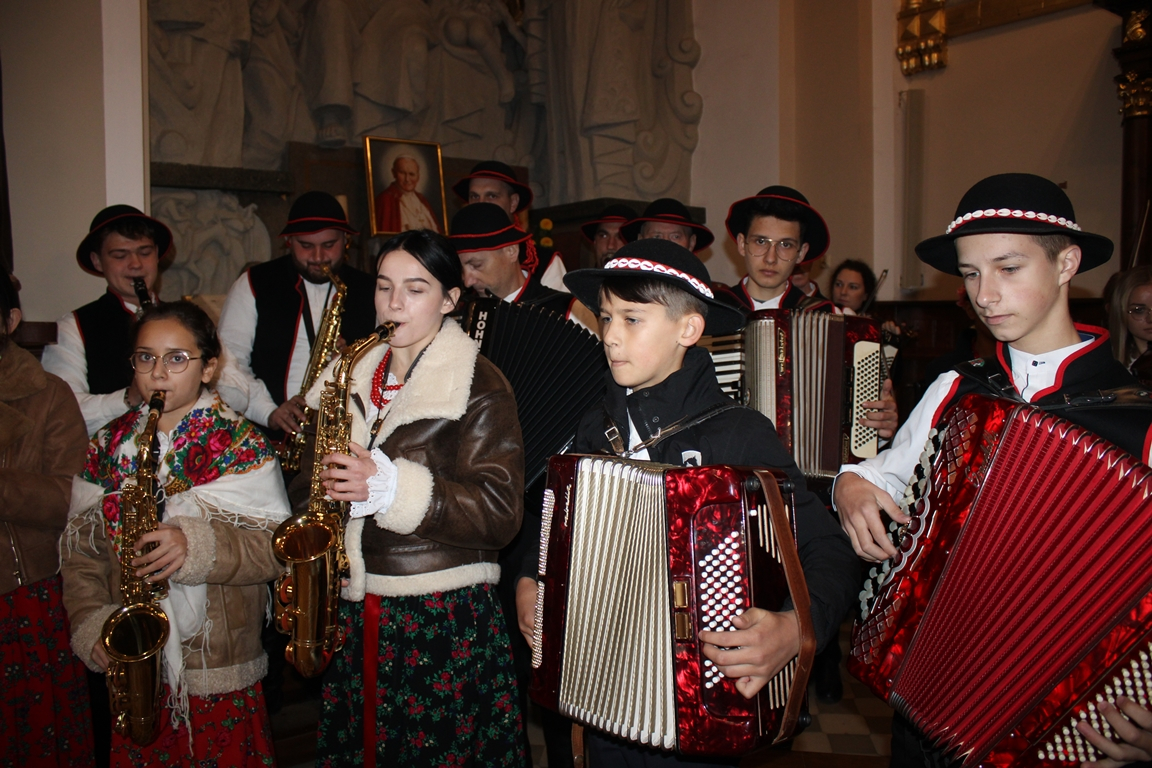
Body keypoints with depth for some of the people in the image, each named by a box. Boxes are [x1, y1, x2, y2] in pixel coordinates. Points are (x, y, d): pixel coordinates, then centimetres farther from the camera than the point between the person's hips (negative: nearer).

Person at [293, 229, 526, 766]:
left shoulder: (479, 387, -6)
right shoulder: (352, 379, 11)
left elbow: (500, 514, -14)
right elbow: (310, 482, 21)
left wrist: (391, 486, -24)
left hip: (445, 616, -5)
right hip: (351, 612, 5)